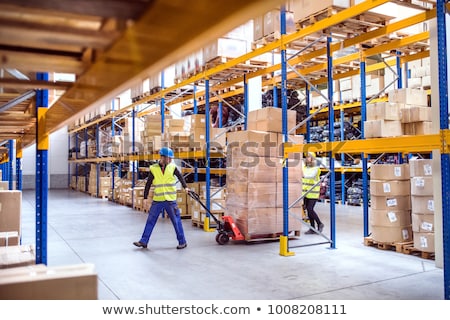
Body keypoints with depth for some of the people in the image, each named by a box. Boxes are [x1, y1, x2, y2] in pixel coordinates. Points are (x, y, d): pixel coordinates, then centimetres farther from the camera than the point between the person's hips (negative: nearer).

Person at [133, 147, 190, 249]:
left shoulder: (172, 167, -2)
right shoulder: (153, 169, -3)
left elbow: (180, 177, 9)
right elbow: (148, 184, 2)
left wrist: (185, 187, -7)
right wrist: (145, 198, 2)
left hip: (170, 200, -1)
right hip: (157, 200, 1)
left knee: (176, 221, 4)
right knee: (150, 221, 6)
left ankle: (182, 242, 15)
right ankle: (143, 241, 16)